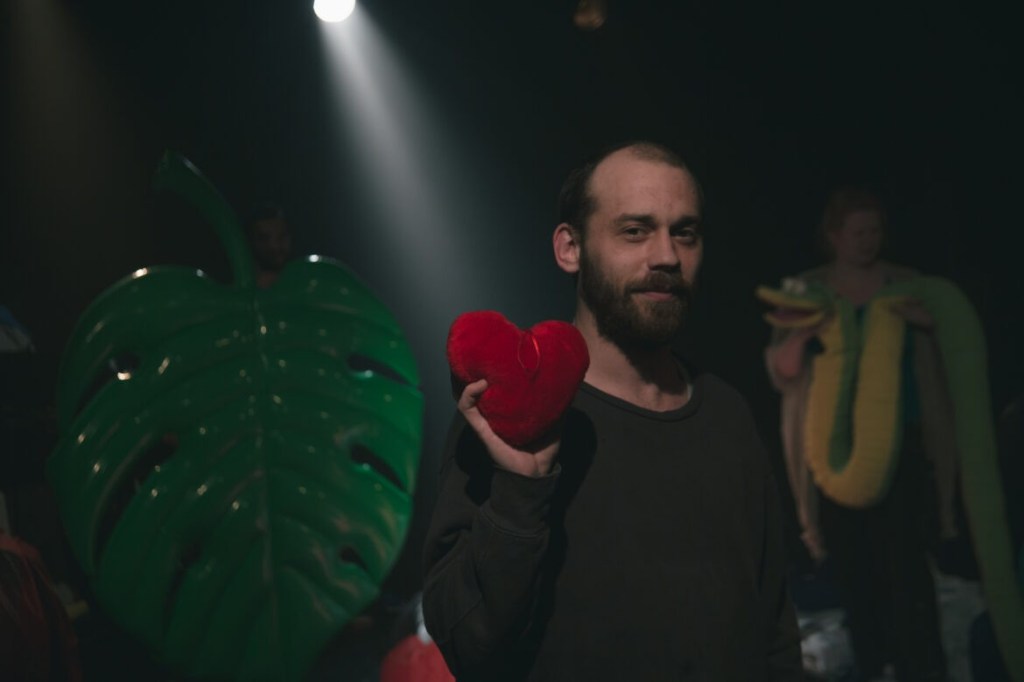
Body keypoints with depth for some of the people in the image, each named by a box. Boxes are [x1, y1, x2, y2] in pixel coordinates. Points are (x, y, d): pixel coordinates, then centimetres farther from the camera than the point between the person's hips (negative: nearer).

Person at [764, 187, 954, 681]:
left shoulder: (907, 285, 5)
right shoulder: (807, 290, 5)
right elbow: (779, 369, -3)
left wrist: (928, 326, -14)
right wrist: (808, 332, -23)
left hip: (901, 443, -1)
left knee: (906, 564, -11)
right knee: (854, 569, 6)